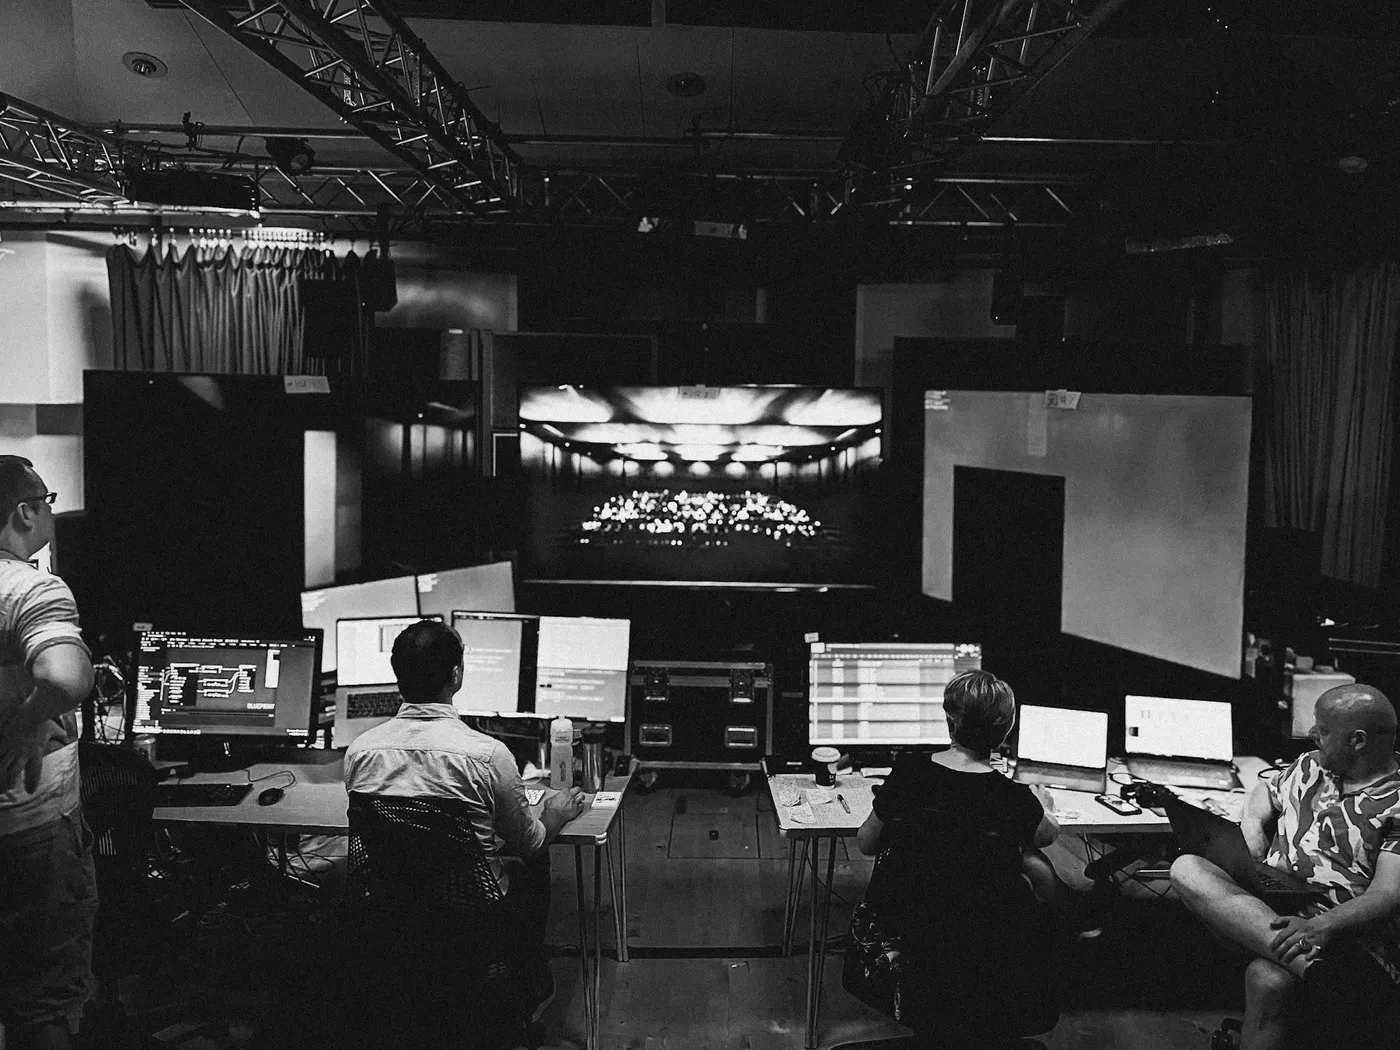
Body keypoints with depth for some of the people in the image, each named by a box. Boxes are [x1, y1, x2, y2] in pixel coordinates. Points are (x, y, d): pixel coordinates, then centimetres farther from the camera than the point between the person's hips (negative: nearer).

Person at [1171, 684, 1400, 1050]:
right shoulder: (1311, 765, 18)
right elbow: (1262, 799, 28)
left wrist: (1322, 926, -28)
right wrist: (1251, 870, 8)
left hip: (1341, 933, -6)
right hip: (1264, 904, 7)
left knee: (1268, 979, -37)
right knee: (1186, 869, -23)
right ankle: (1312, 963, -35)